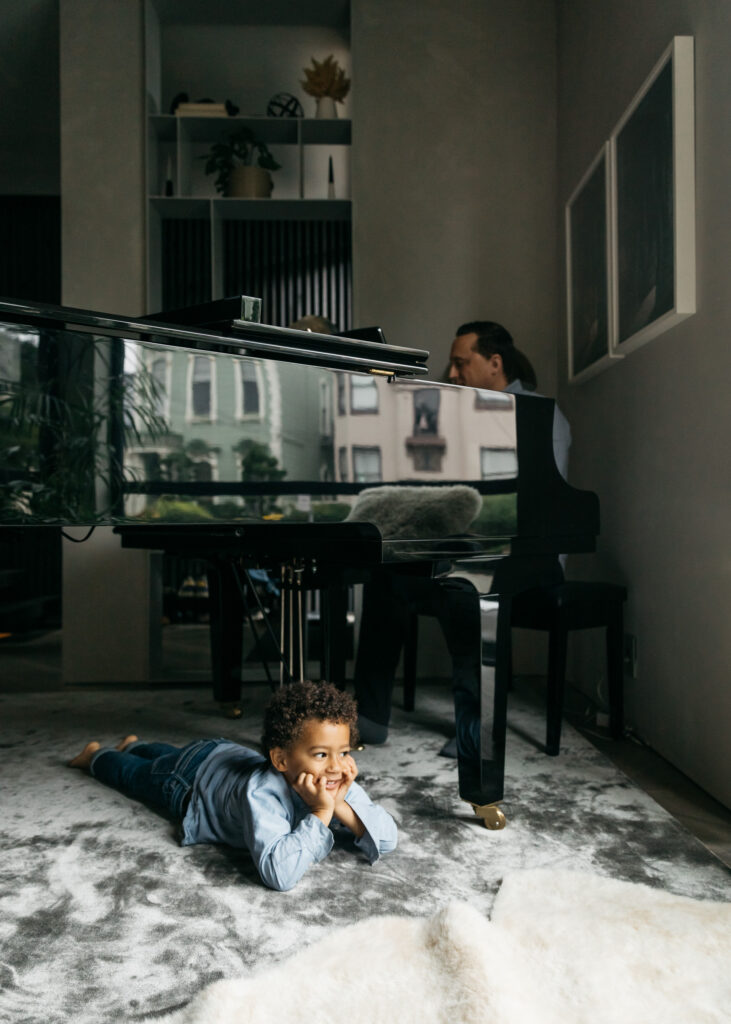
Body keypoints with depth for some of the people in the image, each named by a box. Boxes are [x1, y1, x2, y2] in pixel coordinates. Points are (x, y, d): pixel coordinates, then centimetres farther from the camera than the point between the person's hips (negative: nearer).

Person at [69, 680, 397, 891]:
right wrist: (320, 813, -55)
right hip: (192, 776, -5)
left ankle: (133, 745, 65)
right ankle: (96, 755, 57)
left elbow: (387, 839, -32)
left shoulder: (339, 784, -33)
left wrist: (341, 807, -47)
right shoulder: (260, 792, -50)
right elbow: (278, 873, -58)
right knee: (134, 773, 28)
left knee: (167, 756, 36)